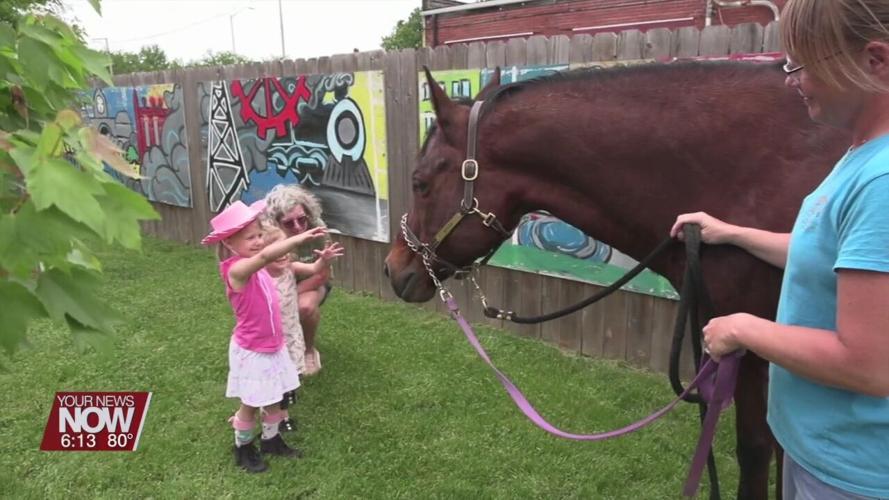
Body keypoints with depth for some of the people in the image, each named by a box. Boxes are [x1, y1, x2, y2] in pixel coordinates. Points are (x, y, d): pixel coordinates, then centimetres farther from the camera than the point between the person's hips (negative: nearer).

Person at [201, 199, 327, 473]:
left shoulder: (256, 266, 0)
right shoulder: (237, 269, -27)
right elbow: (265, 255, -46)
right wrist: (301, 237, -55)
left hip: (273, 347, 7)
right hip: (251, 352, -7)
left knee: (274, 400, 21)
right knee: (250, 404, 13)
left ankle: (271, 440, 43)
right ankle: (243, 449, 36)